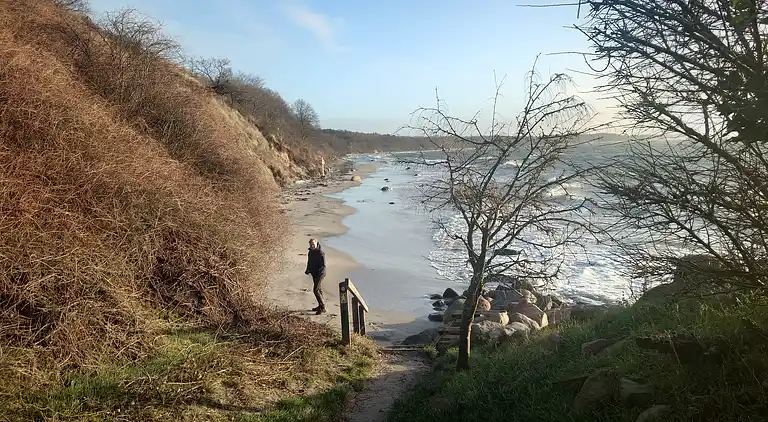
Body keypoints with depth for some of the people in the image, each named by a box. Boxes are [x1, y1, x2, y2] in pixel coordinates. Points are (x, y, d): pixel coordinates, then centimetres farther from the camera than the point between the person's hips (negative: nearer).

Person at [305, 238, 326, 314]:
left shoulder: (320, 252, -18)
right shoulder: (310, 252, 9)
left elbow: (323, 265, -19)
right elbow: (309, 262, 22)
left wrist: (317, 271, -27)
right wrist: (308, 270, 8)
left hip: (320, 274, -9)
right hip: (314, 274, 9)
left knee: (316, 290, -14)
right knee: (319, 290, 18)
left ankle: (322, 308, -10)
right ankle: (320, 306, 29)